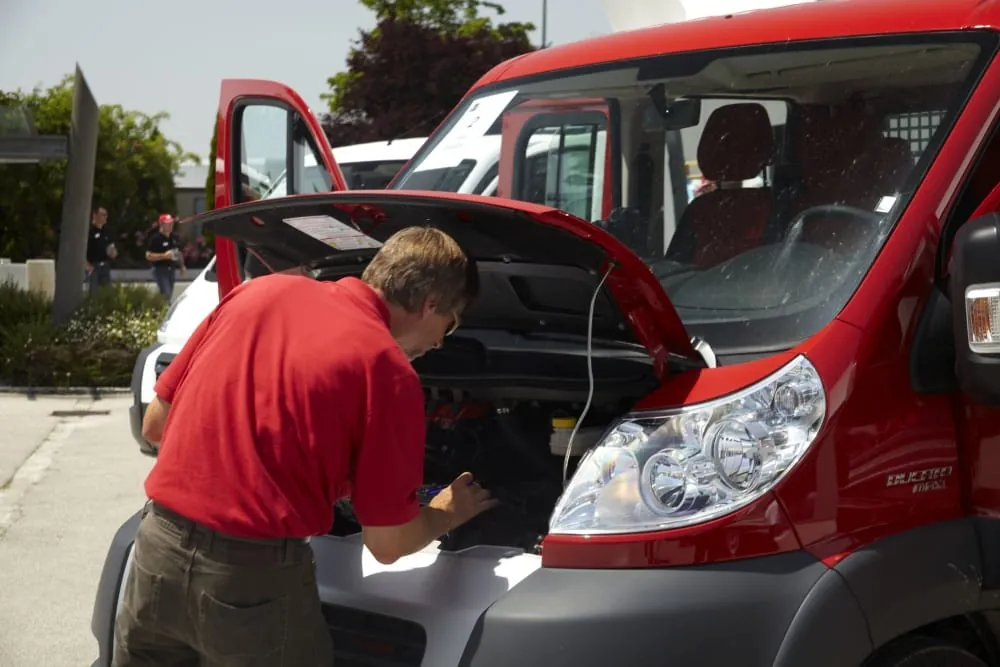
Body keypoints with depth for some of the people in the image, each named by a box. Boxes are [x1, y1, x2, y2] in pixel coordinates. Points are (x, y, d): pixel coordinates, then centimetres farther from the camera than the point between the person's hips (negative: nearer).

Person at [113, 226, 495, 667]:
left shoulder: (260, 290, 7)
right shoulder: (387, 371, -8)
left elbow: (155, 424, 14)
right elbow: (388, 543, -2)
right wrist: (448, 514, 19)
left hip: (159, 547, 6)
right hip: (255, 575, -5)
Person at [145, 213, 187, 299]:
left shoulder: (174, 238, 10)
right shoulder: (156, 238, -12)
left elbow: (179, 253, 22)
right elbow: (148, 256, -15)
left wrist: (182, 266, 13)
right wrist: (164, 256, -23)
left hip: (171, 270, 7)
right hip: (160, 270, -7)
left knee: (169, 295, 11)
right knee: (166, 294, -16)